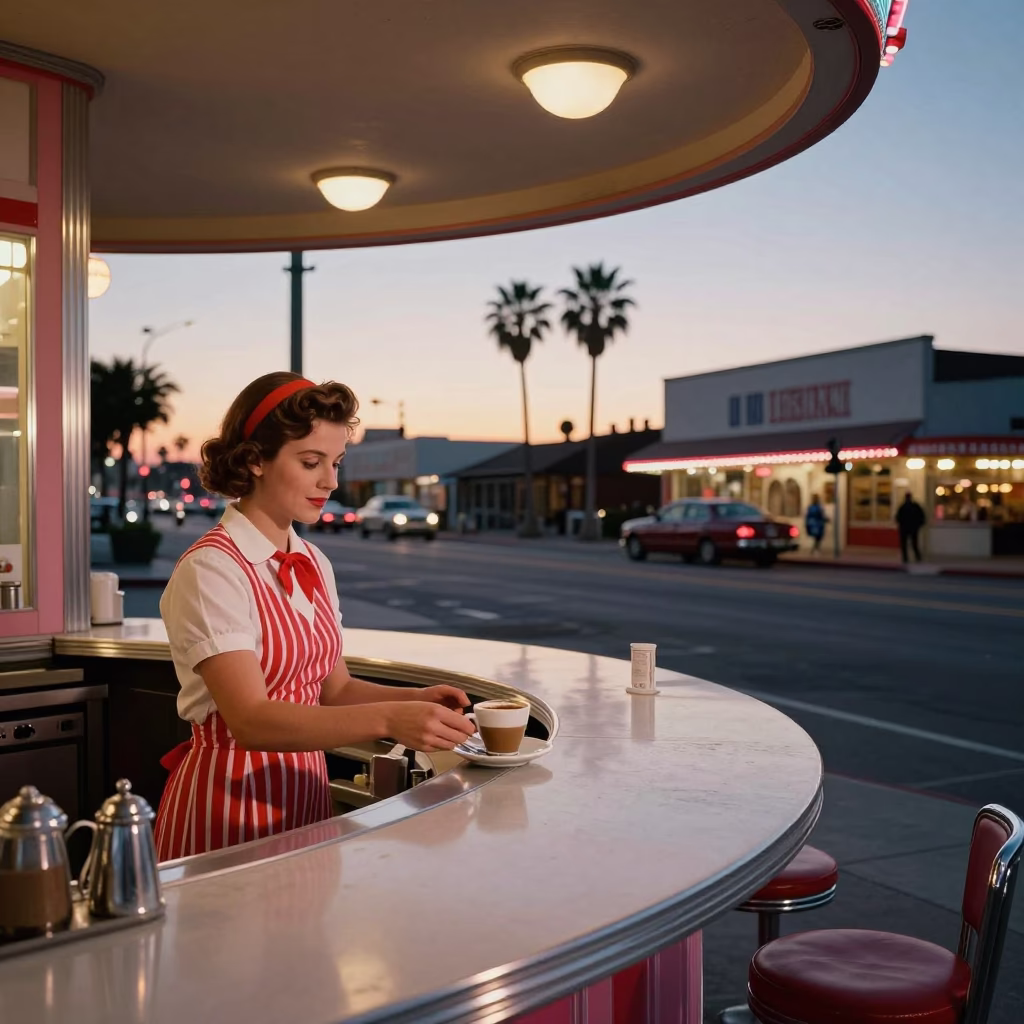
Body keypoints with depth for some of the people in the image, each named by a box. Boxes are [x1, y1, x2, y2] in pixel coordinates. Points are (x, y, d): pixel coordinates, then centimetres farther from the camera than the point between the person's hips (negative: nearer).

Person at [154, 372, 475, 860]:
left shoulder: (314, 564, 5)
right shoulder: (211, 570, -18)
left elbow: (333, 687, 9)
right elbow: (251, 719, -26)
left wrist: (416, 698, -9)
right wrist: (388, 718, -34)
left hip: (306, 790, 7)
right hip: (230, 799, -7)